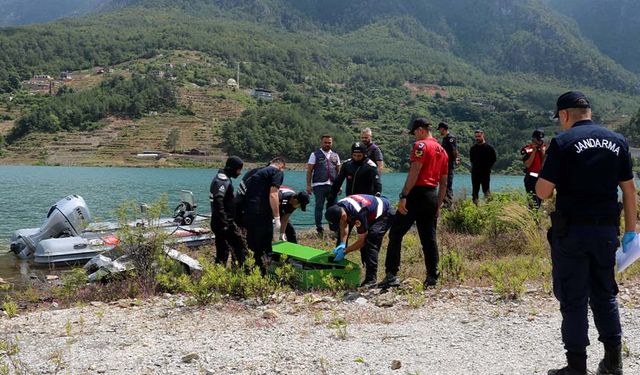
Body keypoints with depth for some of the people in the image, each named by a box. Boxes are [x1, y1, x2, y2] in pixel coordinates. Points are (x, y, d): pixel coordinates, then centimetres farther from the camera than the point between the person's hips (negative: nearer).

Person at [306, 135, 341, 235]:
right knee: (319, 207, -1)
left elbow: (338, 171, 19)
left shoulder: (335, 155, 16)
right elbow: (309, 171, 1)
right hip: (319, 185, -3)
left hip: (332, 185, 4)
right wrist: (308, 185, -6)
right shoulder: (315, 154, 4)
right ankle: (319, 228, 4)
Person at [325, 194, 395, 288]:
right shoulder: (338, 208, -16)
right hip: (373, 214, 9)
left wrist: (344, 252, -20)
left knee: (370, 241, -25)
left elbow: (361, 241, -27)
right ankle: (369, 275, 14)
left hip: (386, 214, -9)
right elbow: (344, 225, 5)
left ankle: (371, 280, -26)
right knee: (364, 244, 5)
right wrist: (342, 244, -7)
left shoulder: (359, 214, -39)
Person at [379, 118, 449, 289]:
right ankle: (432, 278, 10)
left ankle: (391, 275, -6)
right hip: (433, 196, 8)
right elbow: (443, 183, 20)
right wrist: (438, 206, 23)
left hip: (417, 193, -8)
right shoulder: (442, 151, 19)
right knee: (429, 238, 10)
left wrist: (403, 196, -21)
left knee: (396, 234, -2)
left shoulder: (421, 145, -6)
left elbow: (414, 172, -18)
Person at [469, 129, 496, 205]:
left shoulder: (489, 147, -2)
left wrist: (488, 167, -3)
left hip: (485, 173, -4)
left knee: (486, 189, -3)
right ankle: (475, 203, 6)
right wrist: (473, 167, 10)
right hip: (475, 172, 4)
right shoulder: (473, 148, 10)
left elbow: (493, 159, 2)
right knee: (475, 190, 3)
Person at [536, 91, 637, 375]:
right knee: (605, 295, 18)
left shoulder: (563, 142, -9)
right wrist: (630, 230, 13)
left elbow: (543, 191, -11)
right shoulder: (617, 141, 6)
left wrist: (554, 189, 12)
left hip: (572, 230, -5)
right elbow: (629, 189, 7)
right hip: (607, 229, 5)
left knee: (573, 299, 4)